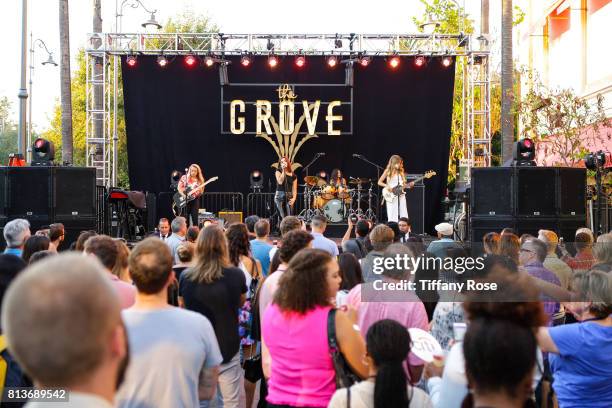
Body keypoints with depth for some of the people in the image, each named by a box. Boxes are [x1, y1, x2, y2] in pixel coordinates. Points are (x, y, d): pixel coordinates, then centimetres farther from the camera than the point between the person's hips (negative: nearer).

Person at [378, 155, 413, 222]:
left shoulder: (401, 172, 12)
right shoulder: (388, 171, -1)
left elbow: (403, 184, 16)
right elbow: (379, 182, -1)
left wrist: (409, 185, -3)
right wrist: (387, 186, -16)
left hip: (401, 196, 5)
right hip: (391, 197, -4)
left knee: (404, 216, 0)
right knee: (392, 217, -6)